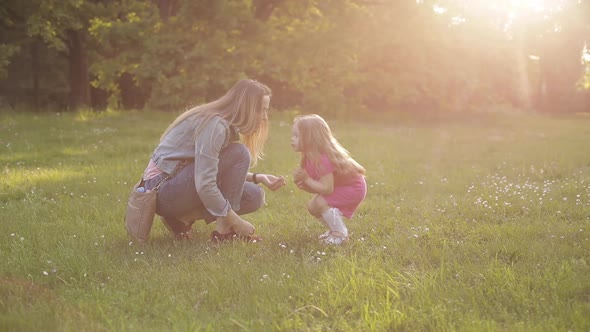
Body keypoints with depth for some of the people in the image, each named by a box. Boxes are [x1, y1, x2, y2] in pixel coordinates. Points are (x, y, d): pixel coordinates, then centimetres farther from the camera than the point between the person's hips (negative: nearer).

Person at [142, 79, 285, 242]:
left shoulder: (226, 124, 8)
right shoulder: (214, 125, -22)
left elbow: (214, 171, 17)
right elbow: (204, 185, -28)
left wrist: (257, 177, 6)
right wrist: (235, 221, -20)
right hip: (163, 188, -10)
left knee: (254, 196, 2)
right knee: (239, 154, -20)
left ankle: (183, 218, 1)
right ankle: (223, 229, -14)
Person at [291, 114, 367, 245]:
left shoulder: (322, 160, -33)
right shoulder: (310, 157, -3)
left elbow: (327, 188, -34)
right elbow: (318, 186, 0)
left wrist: (306, 179, -31)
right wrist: (303, 184, -20)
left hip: (353, 187, -10)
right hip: (339, 185, 10)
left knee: (320, 203, -24)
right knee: (312, 206, 2)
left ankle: (340, 233, -7)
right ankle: (334, 229, 21)